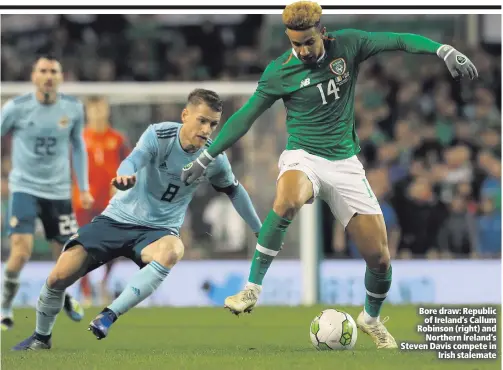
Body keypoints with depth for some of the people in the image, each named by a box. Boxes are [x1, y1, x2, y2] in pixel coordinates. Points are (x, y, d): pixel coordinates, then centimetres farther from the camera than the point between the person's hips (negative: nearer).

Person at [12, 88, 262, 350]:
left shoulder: (214, 158, -6)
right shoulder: (159, 135, -17)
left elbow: (234, 190, 15)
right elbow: (136, 158, -38)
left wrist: (260, 230, 21)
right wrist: (124, 175, -62)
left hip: (158, 230, 1)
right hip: (119, 219, -1)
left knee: (171, 251, -38)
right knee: (59, 277, -11)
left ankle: (109, 316, -32)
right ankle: (41, 337, 19)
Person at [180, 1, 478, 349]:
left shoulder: (347, 46, -5)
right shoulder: (279, 72, -7)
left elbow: (400, 40, -9)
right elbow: (245, 117, 1)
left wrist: (445, 50, -25)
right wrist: (206, 157, 4)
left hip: (345, 162, 2)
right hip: (303, 157, -2)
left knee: (379, 256, -2)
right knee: (287, 199, -40)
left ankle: (372, 318, 29)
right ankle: (252, 289, -31)